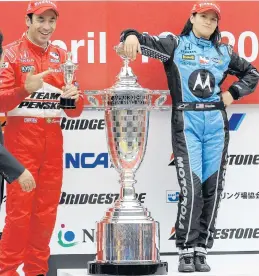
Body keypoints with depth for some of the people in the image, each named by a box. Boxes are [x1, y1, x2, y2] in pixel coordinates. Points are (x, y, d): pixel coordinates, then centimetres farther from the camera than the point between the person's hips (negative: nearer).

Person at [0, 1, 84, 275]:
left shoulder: (61, 56, 11)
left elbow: (74, 109, 11)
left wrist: (74, 97, -11)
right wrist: (25, 90, -27)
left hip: (52, 139, 5)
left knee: (46, 211, 8)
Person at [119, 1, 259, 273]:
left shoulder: (223, 52, 14)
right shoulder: (175, 45, 4)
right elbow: (146, 43, -9)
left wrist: (233, 92, 9)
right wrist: (131, 36, -31)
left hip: (216, 124, 4)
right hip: (187, 123, -4)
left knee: (212, 189, 2)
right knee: (191, 188, -13)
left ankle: (200, 250, 8)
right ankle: (186, 251, -6)